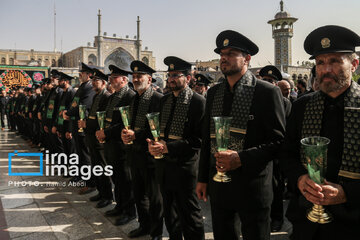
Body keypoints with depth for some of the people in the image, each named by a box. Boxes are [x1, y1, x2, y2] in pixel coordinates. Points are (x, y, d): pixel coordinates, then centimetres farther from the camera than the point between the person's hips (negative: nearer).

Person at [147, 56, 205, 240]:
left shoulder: (198, 102, -12)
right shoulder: (164, 100, 10)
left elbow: (200, 139, -17)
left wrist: (168, 147, -22)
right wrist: (152, 142, -4)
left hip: (184, 165, -7)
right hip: (163, 163, 7)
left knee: (188, 213, 5)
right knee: (169, 210, 21)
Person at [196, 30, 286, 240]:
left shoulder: (268, 92, -9)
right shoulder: (214, 92, 7)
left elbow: (278, 141, -11)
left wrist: (241, 158, -23)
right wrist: (203, 178, 12)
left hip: (252, 185, -5)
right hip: (218, 183, 5)